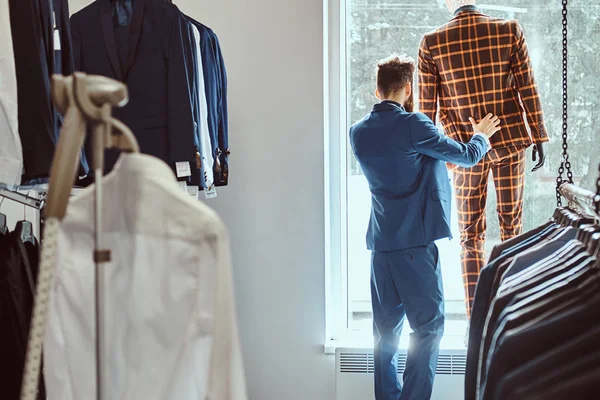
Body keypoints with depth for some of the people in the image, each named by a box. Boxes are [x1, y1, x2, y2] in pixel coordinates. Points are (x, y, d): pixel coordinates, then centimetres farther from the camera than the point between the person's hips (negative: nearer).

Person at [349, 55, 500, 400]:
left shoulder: (358, 132, 8)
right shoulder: (413, 125, -11)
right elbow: (466, 156, -1)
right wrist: (481, 136, 20)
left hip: (380, 242, 7)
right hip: (414, 240, -7)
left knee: (386, 329, 11)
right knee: (428, 326, -1)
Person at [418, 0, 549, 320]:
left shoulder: (432, 43, -7)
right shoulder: (510, 31, -6)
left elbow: (426, 106, -4)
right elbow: (528, 90, -4)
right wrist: (539, 137, 5)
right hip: (510, 142, 1)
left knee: (470, 236, 8)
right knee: (512, 229, 12)